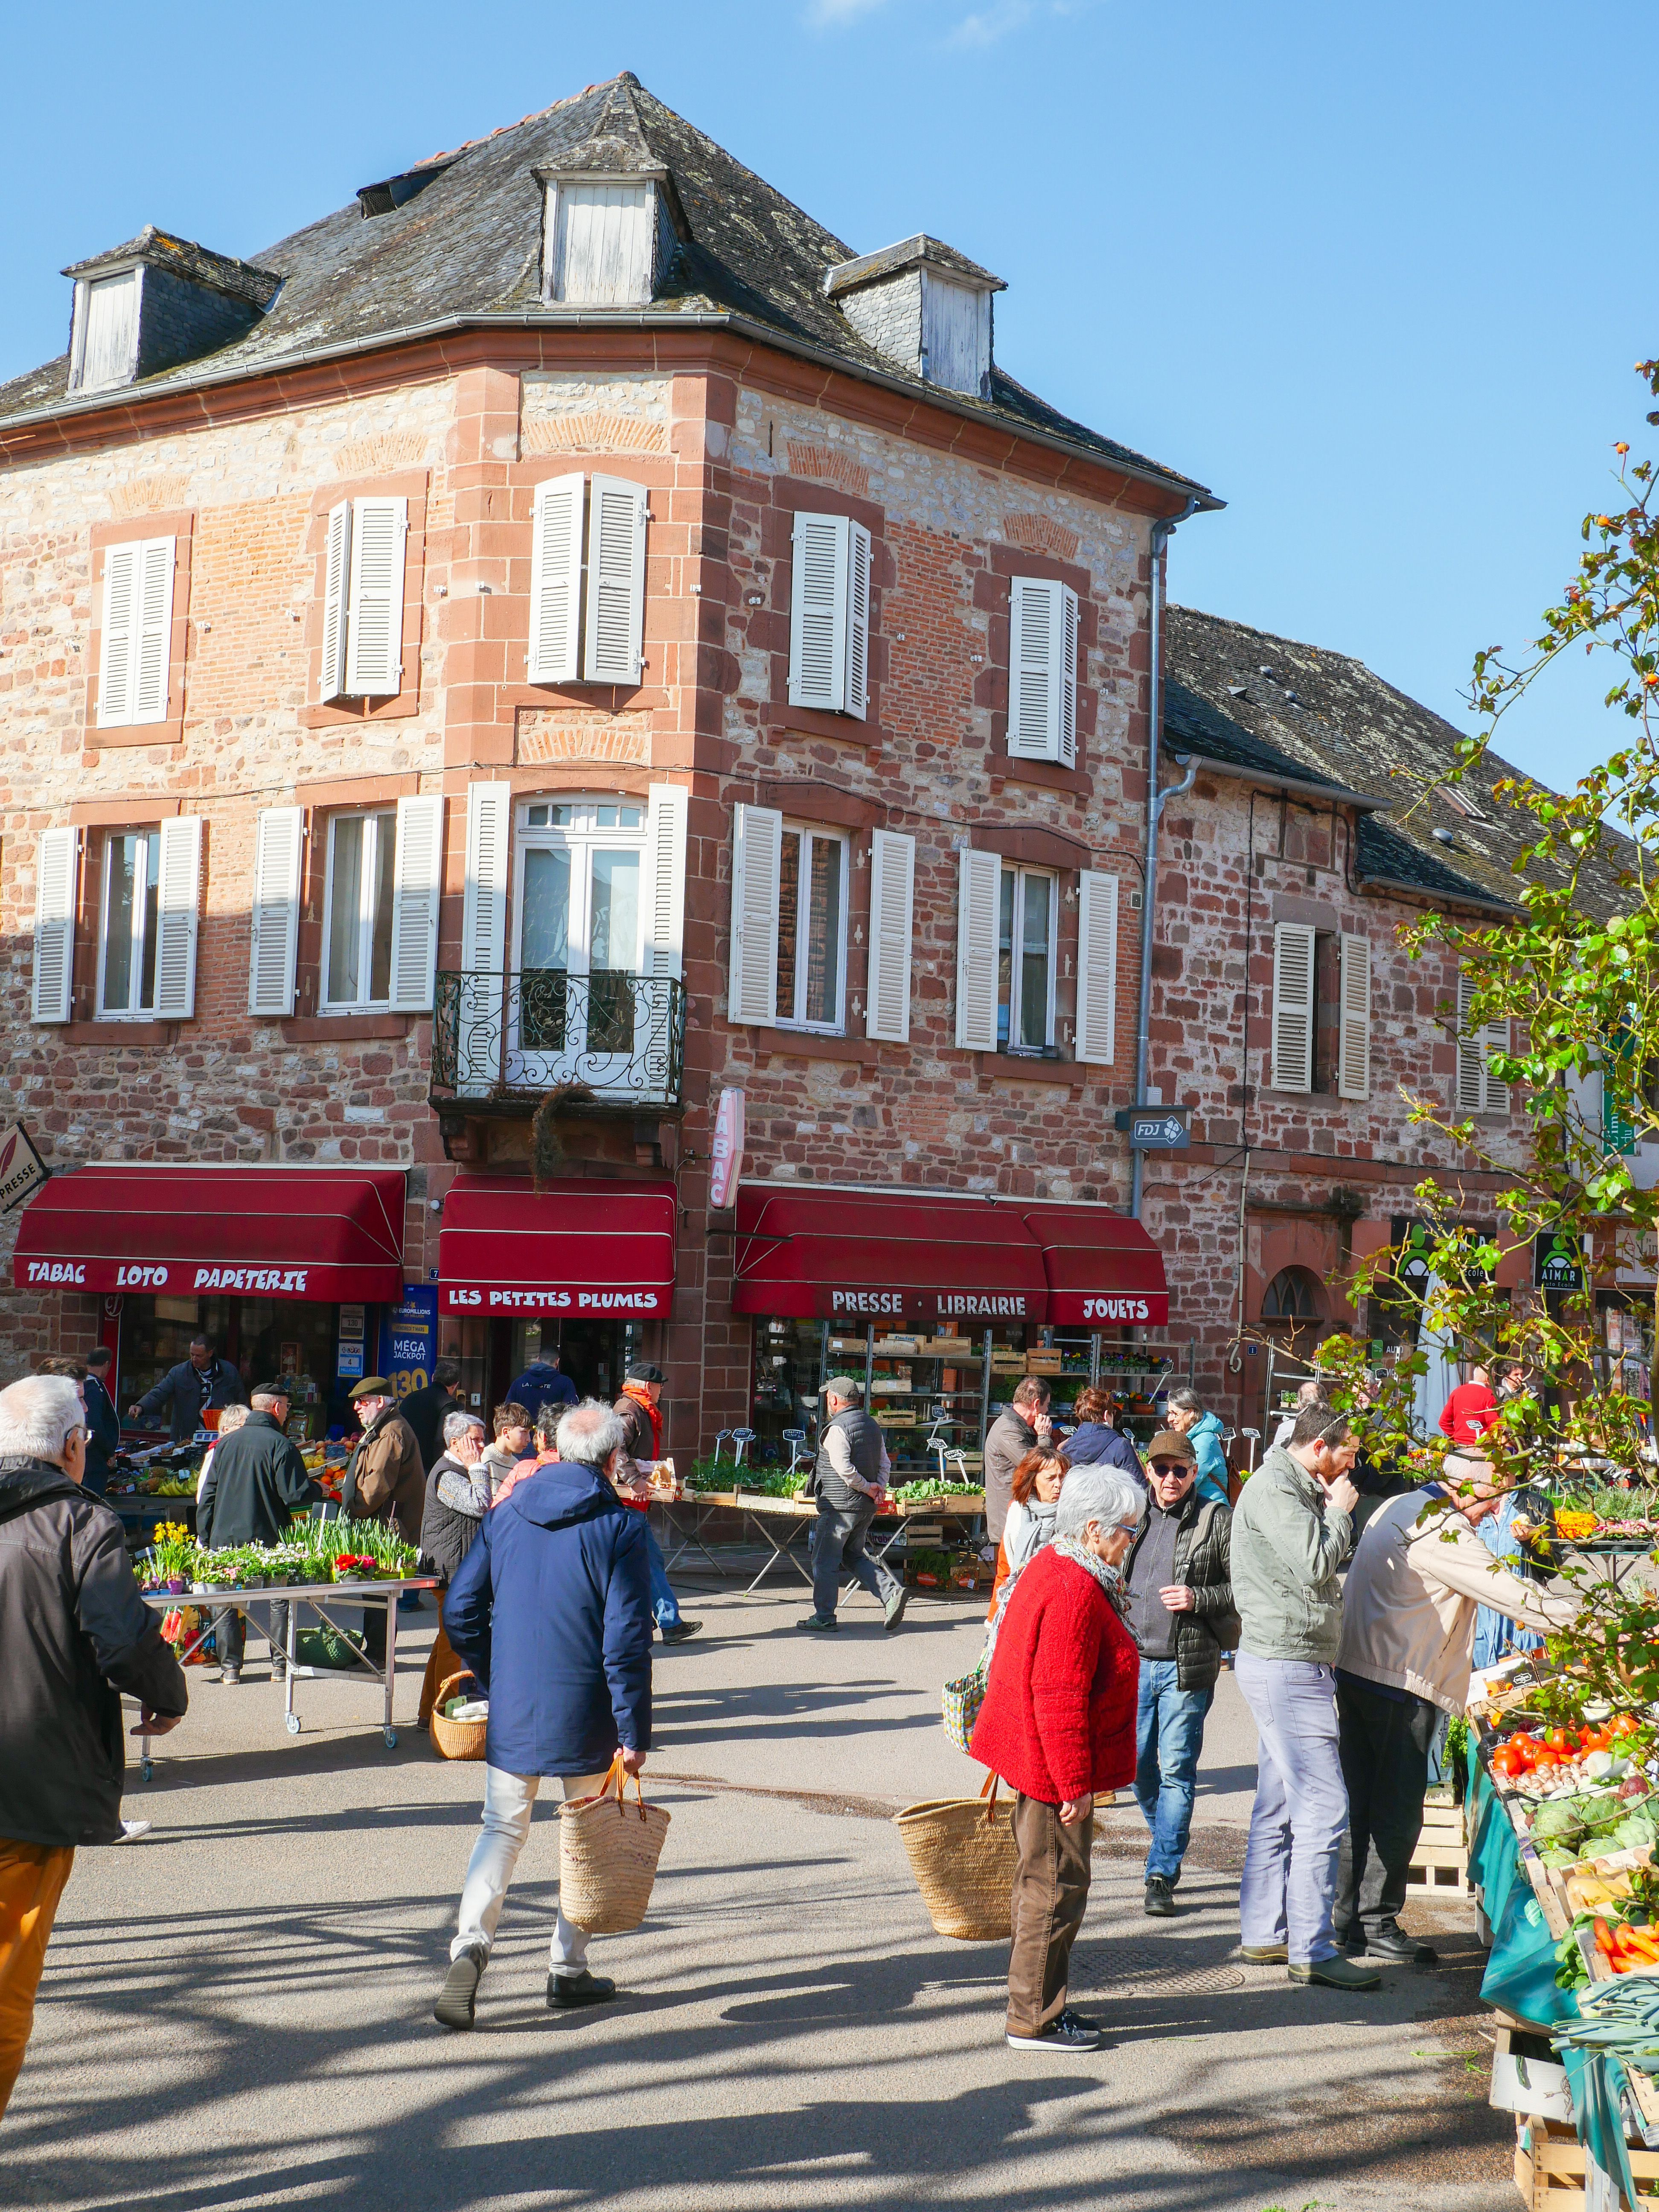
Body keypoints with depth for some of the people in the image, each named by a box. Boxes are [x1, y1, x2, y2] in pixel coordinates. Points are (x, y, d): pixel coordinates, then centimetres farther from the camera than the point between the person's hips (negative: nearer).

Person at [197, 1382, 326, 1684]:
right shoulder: (281, 1445, -11)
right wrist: (320, 1491, 7)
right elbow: (295, 1495, -14)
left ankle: (230, 1666, 8)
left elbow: (208, 1493, 8)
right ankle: (280, 1664, 10)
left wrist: (204, 1536, 14)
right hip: (269, 1538, -3)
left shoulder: (226, 1442, 5)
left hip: (226, 1538, 3)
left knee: (228, 1602, 10)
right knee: (280, 1600, 11)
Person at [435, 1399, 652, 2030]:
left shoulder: (506, 1515, 4)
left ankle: (470, 1944, -11)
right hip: (583, 1716, -3)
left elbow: (461, 1610, 7)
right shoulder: (619, 1527, -10)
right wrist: (634, 1731, -9)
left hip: (511, 1711, 3)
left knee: (502, 1829, 11)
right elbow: (627, 1640, -13)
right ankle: (569, 1968, 20)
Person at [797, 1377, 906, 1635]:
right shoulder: (872, 1425, 13)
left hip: (840, 1505, -8)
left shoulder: (836, 1428, -15)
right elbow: (885, 1464, 14)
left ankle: (824, 1618, 7)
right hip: (867, 1507, 8)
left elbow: (844, 1468, -23)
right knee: (853, 1556, 19)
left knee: (825, 1560, 2)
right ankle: (891, 1592, 2)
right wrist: (879, 1487, 2)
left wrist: (867, 1487, -12)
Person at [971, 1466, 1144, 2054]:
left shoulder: (1053, 1569, 10)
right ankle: (1034, 2020, 9)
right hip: (1054, 1768, -11)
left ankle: (1037, 2006, 30)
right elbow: (1061, 1699, -26)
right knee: (1056, 1886, -1)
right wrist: (1075, 1784, -21)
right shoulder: (1075, 1592, -24)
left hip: (1034, 1761, 11)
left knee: (1042, 1883, 19)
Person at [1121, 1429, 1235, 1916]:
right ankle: (1171, 1847, 32)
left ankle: (1162, 1875, 3)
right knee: (1138, 1766, 10)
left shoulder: (1217, 1520, -3)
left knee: (1176, 1770, -3)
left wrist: (1199, 1599, -16)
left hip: (1188, 1666, -5)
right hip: (1134, 1661, 5)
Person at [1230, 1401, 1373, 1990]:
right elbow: (1315, 1565, -21)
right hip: (1286, 1665, -11)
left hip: (1293, 1664, 11)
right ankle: (1311, 1950, -7)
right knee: (1323, 1807, -11)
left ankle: (1263, 1934, 21)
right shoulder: (1273, 1488, -15)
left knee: (1279, 1805, 14)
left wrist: (1335, 1512, 9)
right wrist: (1339, 1511, -9)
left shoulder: (1299, 1488, 17)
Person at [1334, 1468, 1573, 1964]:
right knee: (1397, 1809, 0)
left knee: (1362, 1802, 13)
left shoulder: (1397, 1509, 14)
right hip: (1399, 1686, -10)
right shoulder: (1442, 1531, -17)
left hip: (1355, 1675, 10)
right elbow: (1505, 1590, -19)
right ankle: (1375, 1923, 6)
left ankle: (1348, 1918, 19)